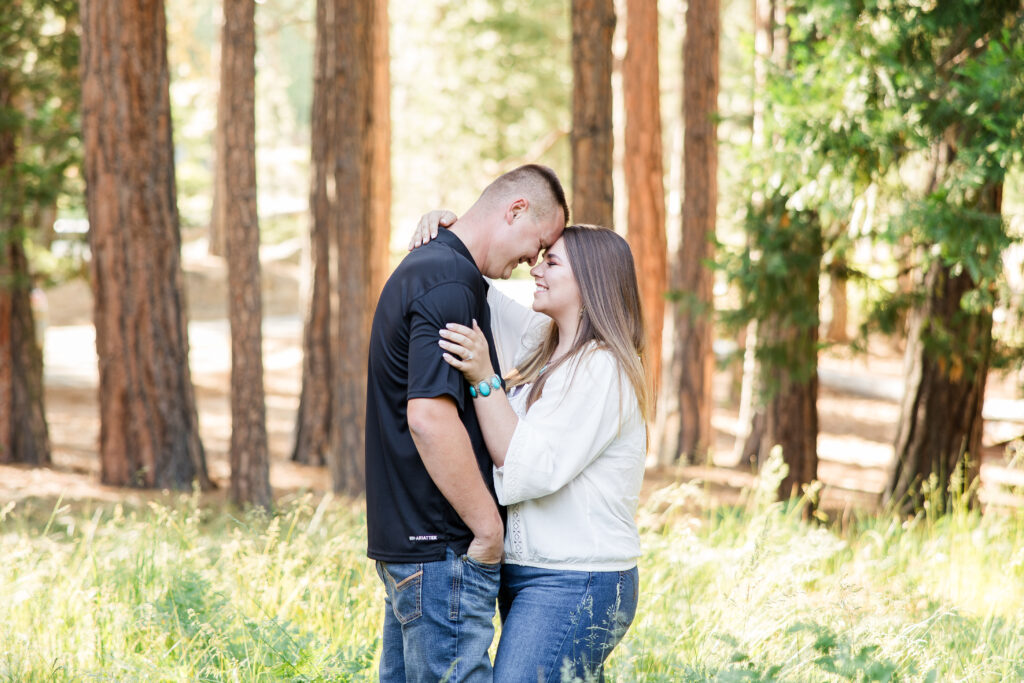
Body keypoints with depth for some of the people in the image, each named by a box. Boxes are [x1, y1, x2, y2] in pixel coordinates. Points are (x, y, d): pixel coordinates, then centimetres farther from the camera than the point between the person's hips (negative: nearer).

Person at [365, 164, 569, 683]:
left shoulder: (420, 268, 16)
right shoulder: (450, 285, -17)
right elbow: (429, 417, -25)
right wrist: (489, 526, -19)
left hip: (404, 538, 11)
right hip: (442, 547, -10)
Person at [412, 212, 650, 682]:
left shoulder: (603, 368, -14)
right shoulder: (544, 342, 13)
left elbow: (529, 469, -19)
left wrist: (484, 379, -23)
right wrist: (443, 230, 5)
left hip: (574, 585, -10)